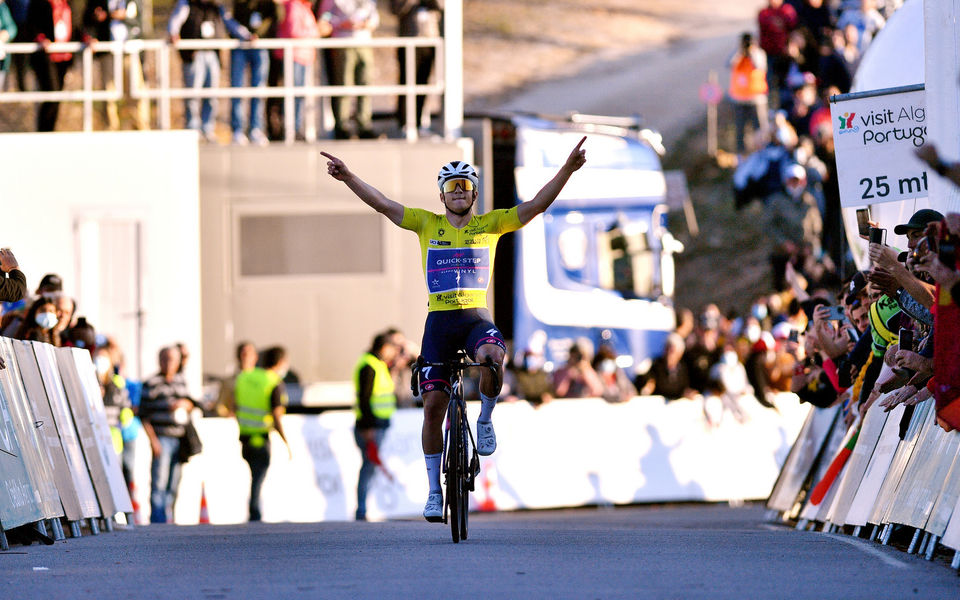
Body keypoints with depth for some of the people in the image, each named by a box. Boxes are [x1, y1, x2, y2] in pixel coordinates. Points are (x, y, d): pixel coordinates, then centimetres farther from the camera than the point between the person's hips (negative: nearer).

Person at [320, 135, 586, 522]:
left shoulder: (491, 224, 5)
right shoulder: (428, 224, 7)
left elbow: (537, 205, -3)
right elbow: (383, 205, 1)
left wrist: (568, 170, -15)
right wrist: (348, 177, -11)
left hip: (476, 317, -1)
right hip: (439, 320, 1)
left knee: (493, 356, -36)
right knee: (433, 404, -4)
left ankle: (485, 419, -6)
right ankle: (434, 490, 7)